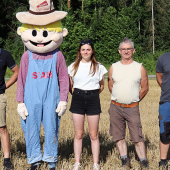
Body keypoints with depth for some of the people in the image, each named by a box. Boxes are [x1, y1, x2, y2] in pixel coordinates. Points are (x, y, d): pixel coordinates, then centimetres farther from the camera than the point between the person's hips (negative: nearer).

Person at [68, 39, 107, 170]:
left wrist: (92, 95, 8)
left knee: (94, 135, 2)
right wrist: (77, 95, 7)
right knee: (78, 134, 4)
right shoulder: (73, 67, 8)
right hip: (78, 100, 1)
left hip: (93, 100, -1)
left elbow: (101, 86, 14)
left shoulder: (99, 67, 6)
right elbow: (70, 86, 15)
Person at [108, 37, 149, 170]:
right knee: (119, 136, 7)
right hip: (116, 107, 2)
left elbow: (145, 88, 7)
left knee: (137, 137, -5)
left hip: (132, 108, -2)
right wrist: (118, 100, 11)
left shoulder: (140, 68, 1)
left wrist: (134, 101, 10)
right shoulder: (113, 67, 6)